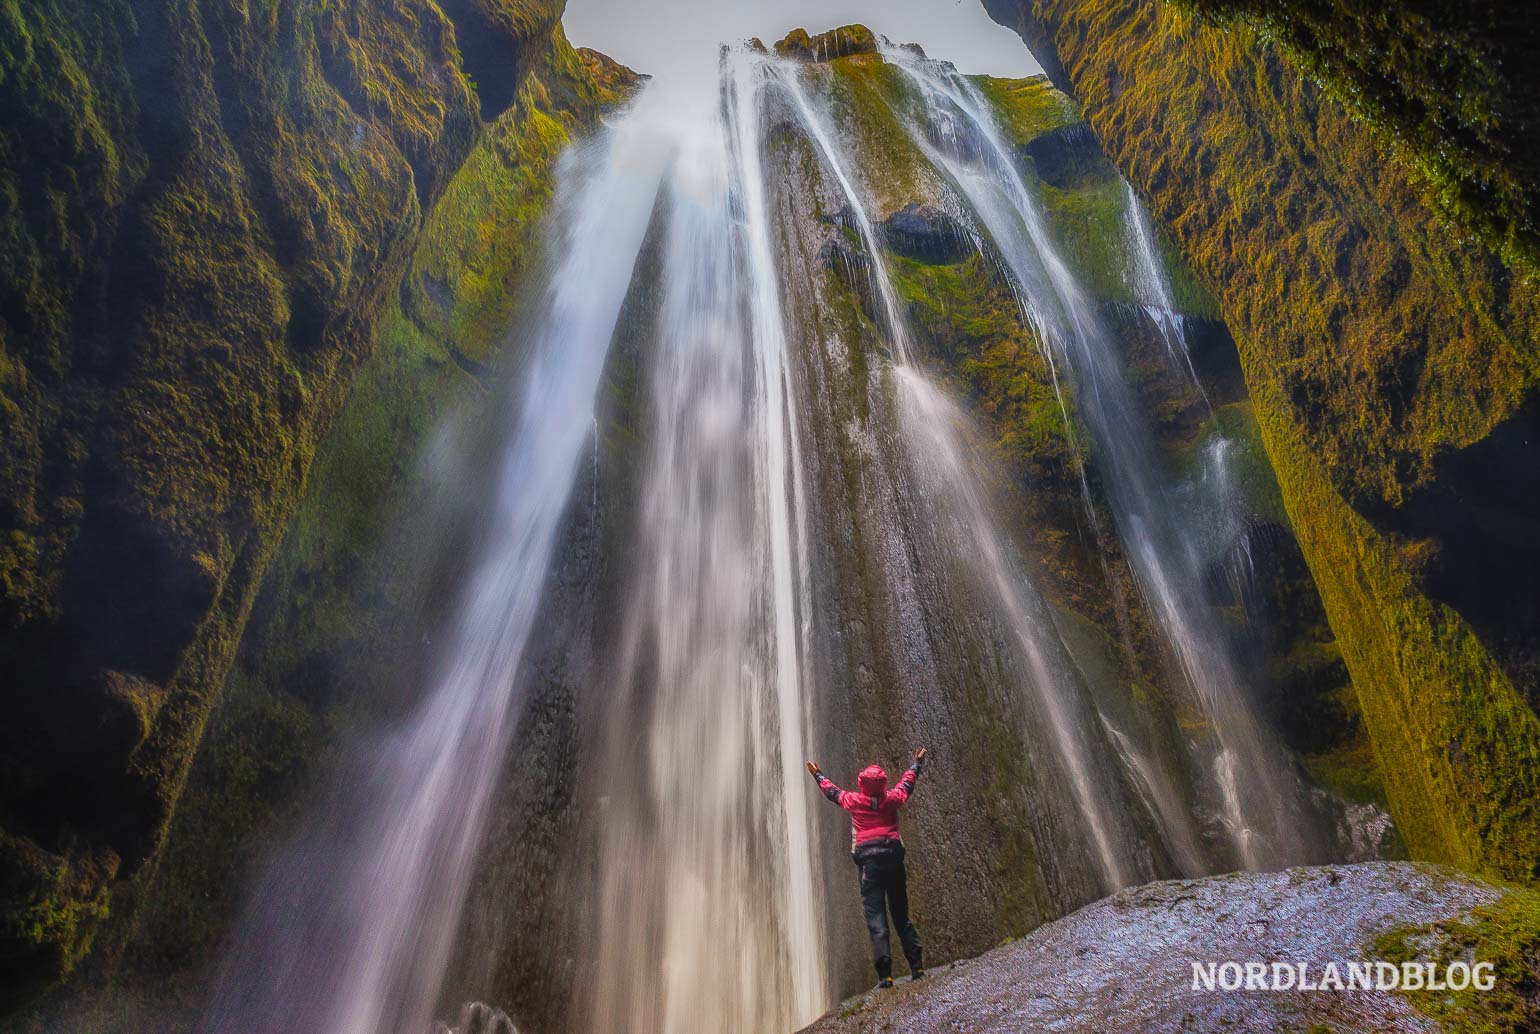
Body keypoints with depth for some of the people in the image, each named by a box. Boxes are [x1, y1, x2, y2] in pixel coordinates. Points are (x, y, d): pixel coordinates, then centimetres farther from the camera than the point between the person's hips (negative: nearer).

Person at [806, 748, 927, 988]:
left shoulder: (854, 801, 4)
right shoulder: (892, 798, 7)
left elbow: (832, 791, 23)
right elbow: (907, 782, 26)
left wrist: (818, 775, 41)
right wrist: (917, 763, 44)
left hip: (867, 860, -2)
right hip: (892, 856, 2)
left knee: (875, 914, -6)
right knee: (901, 912, 13)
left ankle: (885, 973, -14)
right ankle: (917, 966, 9)